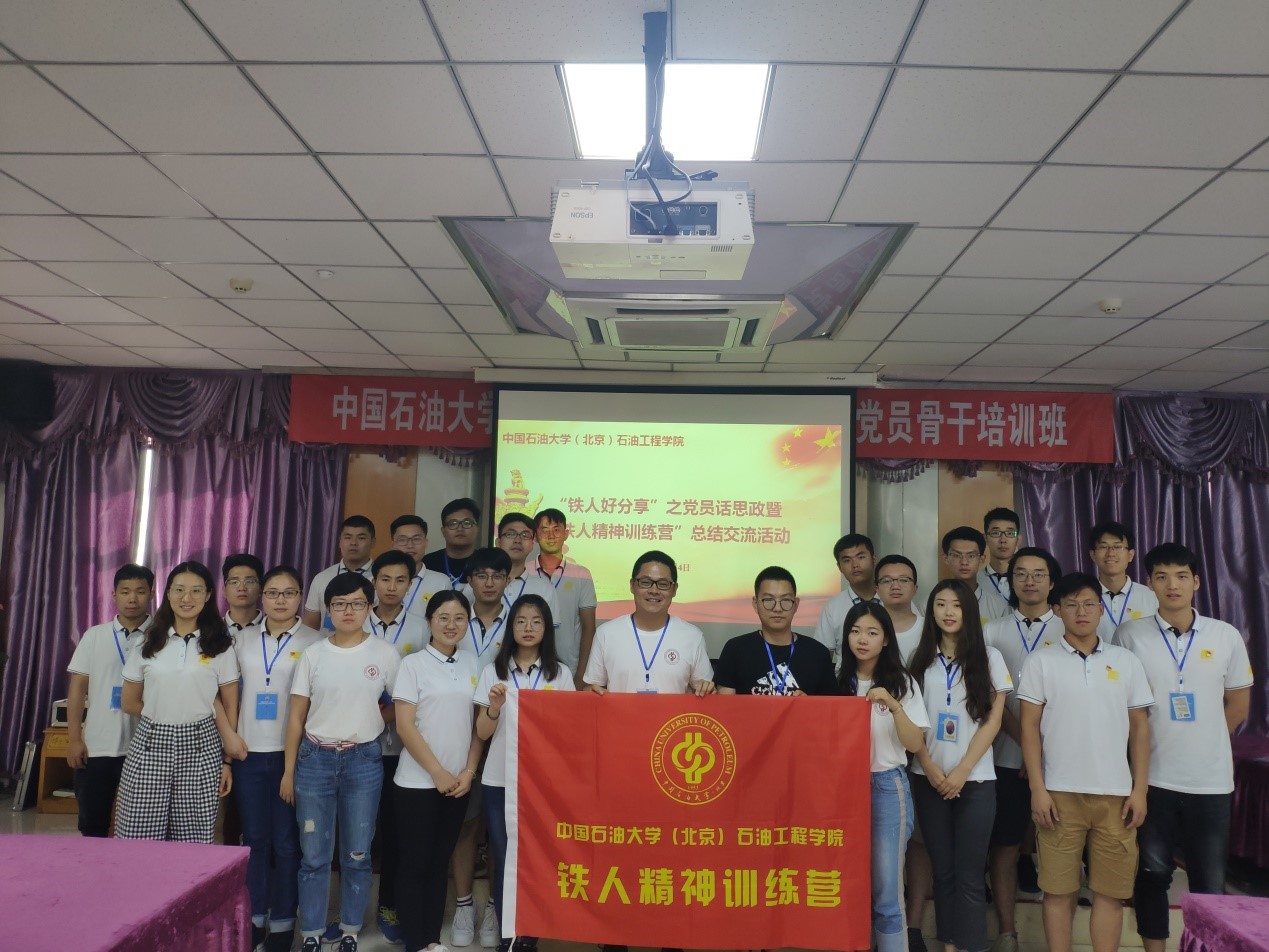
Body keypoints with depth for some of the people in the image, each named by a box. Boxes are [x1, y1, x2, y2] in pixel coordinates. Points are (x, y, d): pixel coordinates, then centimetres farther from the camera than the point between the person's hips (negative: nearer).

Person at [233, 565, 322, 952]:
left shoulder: (314, 642, -3)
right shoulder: (243, 638, 8)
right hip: (249, 751, 3)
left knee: (286, 840, 4)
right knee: (254, 837, 11)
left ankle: (283, 921, 17)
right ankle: (255, 915, 25)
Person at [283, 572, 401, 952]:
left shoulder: (385, 654, -4)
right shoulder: (313, 654, -1)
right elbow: (296, 716, 2)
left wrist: (374, 719, -4)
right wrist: (288, 770, 1)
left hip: (363, 762, -1)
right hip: (315, 760, 1)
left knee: (357, 854, 8)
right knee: (313, 855, 6)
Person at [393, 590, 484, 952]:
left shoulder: (471, 665, 6)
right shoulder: (413, 664, -6)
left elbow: (478, 725, 9)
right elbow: (405, 726, -11)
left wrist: (469, 771, -2)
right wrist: (437, 773, -12)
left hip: (458, 782, 4)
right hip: (418, 781, -4)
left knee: (441, 861, 12)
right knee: (415, 862, 3)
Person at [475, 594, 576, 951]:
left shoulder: (560, 672, 2)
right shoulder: (494, 671, 3)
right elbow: (482, 733, 2)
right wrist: (495, 706, -16)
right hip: (499, 781, 0)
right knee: (503, 861, 2)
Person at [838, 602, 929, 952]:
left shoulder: (902, 684, -2)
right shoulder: (838, 683, 6)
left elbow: (915, 745, -8)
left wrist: (893, 706, -21)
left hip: (887, 787, -3)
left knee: (886, 887, -2)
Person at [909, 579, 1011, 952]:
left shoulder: (989, 658, 2)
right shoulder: (921, 660, 7)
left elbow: (992, 722, -3)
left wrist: (961, 772, -10)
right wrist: (931, 770, -7)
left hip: (975, 780, -2)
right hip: (928, 779, 2)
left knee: (969, 876, -2)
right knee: (942, 871, 8)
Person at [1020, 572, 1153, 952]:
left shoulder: (1126, 661, 8)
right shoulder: (1040, 661, 1)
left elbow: (1139, 727, 9)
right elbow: (1030, 727, -1)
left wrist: (1139, 789, 2)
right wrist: (1037, 789, -7)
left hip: (1116, 794, 2)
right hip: (1060, 793, -2)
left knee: (1111, 890, 7)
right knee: (1059, 888, 4)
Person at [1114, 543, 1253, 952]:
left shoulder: (1226, 636, 0)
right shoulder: (1129, 635, -5)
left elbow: (1238, 702, 10)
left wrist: (1204, 742, 6)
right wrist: (1149, 745, 0)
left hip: (1211, 779, 1)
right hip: (1152, 777, -1)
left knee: (1210, 882, 9)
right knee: (1152, 874, 10)